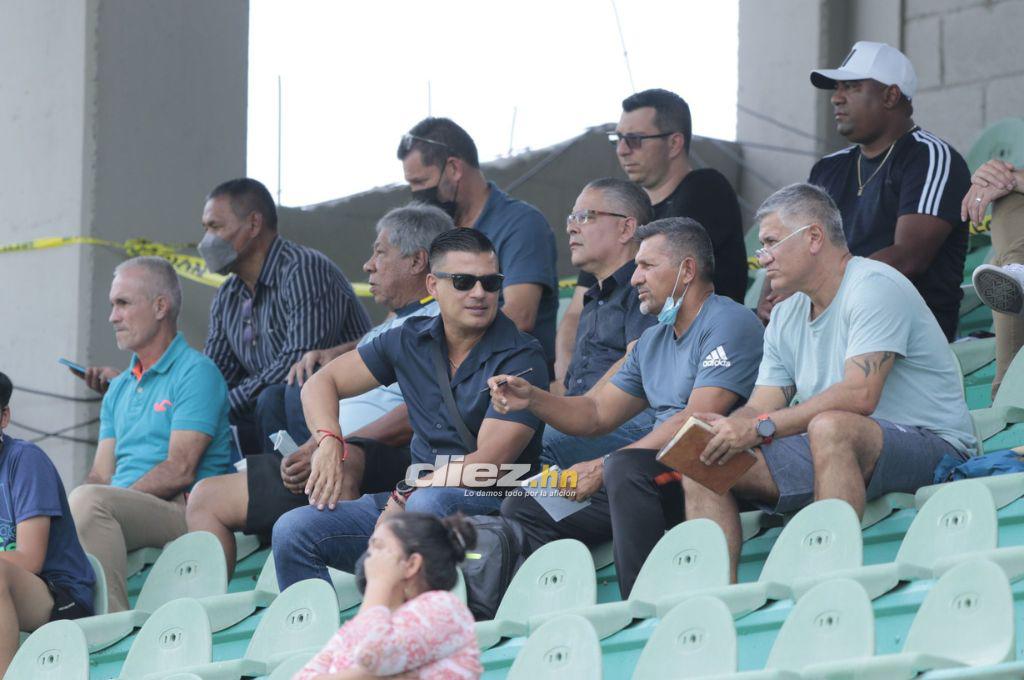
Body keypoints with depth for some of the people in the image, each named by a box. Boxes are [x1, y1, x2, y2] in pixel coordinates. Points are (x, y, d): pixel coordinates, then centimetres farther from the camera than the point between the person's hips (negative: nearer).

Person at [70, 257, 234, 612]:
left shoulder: (196, 373, 0)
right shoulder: (119, 389, 26)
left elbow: (179, 470, -11)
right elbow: (101, 475, 17)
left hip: (182, 512, -7)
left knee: (88, 501, -35)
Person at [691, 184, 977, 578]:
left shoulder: (873, 286, -11)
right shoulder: (786, 317, 17)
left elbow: (860, 395, -24)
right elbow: (759, 409, 12)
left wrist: (761, 428, -25)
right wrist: (723, 430, -11)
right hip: (829, 450, 9)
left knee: (830, 427, -39)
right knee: (704, 465, -4)